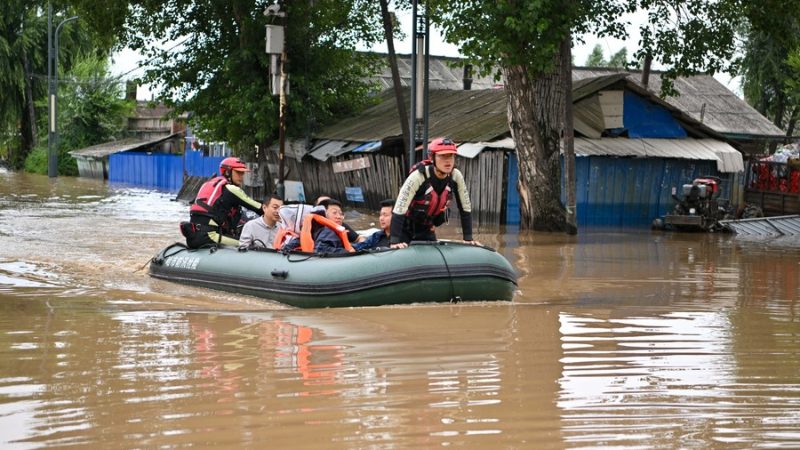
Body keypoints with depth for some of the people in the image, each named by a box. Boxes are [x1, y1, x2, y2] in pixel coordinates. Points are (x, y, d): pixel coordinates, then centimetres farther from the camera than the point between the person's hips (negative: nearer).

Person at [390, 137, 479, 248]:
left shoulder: (455, 176, -14)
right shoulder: (419, 176, -28)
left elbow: (466, 208, -5)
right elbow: (399, 210, -32)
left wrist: (468, 239, -10)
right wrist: (394, 241, -38)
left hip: (427, 230, 5)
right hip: (405, 228, -5)